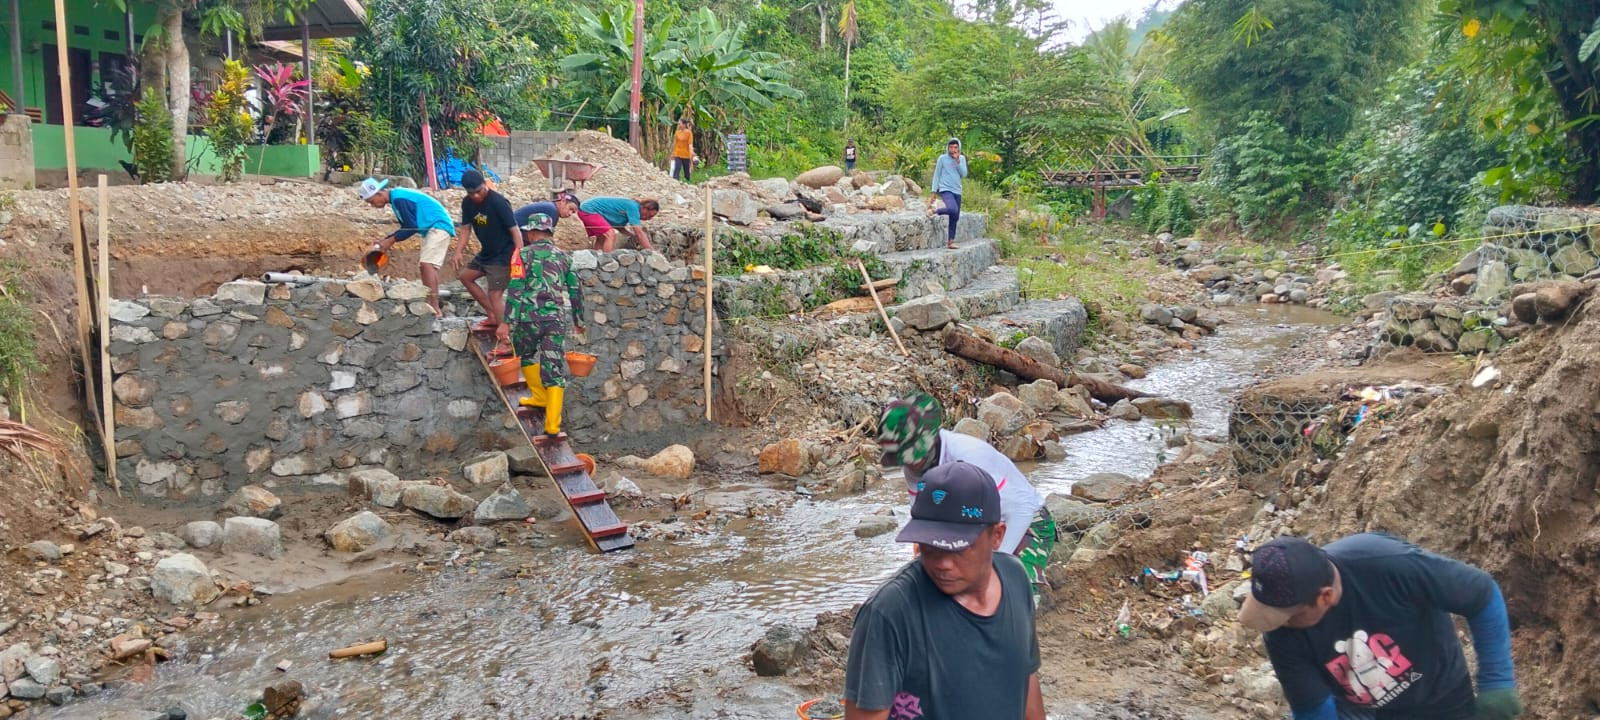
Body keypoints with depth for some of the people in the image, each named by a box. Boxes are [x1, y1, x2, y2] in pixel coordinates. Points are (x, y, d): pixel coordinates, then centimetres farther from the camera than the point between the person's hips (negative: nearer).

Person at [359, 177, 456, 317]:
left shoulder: (399, 198, -18)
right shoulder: (396, 198, 13)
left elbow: (412, 227, -18)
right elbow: (407, 227, 18)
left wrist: (391, 240, -10)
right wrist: (386, 241, 11)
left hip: (439, 226, -11)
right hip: (431, 229, 11)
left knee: (427, 264, -20)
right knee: (427, 266, 8)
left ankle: (435, 309, -26)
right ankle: (432, 307, 8)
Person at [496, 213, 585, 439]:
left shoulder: (524, 254, 1)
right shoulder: (563, 257, 14)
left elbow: (515, 290, -8)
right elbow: (575, 291, 17)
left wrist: (506, 322, -9)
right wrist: (578, 321, 28)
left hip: (528, 318, -3)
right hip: (556, 319, 3)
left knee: (527, 357, 26)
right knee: (555, 370, 2)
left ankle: (540, 396, 28)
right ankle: (552, 425, -1)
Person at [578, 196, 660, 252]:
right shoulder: (633, 207, -19)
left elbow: (619, 227, 18)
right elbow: (639, 233, -24)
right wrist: (652, 252, -23)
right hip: (589, 210, -11)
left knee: (601, 238, 21)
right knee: (611, 235, -19)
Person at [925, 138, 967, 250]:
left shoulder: (962, 158, 9)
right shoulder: (942, 158, -2)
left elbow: (964, 174, 0)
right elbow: (936, 175, 1)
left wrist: (957, 161, -10)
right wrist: (934, 192, -2)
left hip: (957, 191, 5)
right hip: (945, 189, -5)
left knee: (955, 218, 5)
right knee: (953, 210, -30)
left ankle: (951, 242, 12)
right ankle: (934, 211, -6)